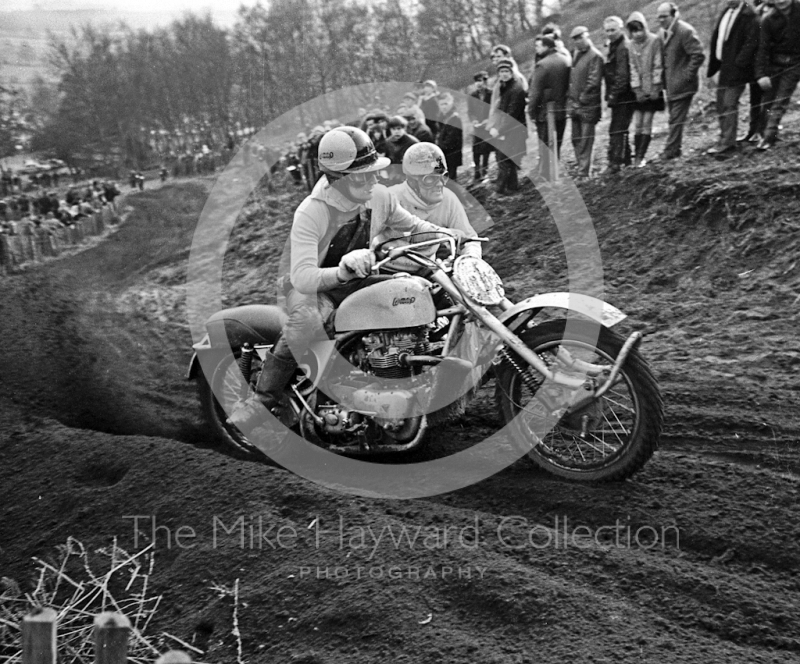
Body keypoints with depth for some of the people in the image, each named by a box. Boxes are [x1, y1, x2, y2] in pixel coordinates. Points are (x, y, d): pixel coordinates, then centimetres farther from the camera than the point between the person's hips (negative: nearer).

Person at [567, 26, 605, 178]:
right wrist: (570, 99, 9)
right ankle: (581, 169, 19)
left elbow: (593, 81, -15)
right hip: (575, 104, 8)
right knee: (576, 139, 10)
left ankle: (584, 172, -3)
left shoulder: (595, 56, -9)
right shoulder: (576, 54, 15)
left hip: (588, 105, -8)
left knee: (585, 140, -5)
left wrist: (582, 99, -14)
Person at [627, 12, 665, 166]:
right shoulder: (631, 44, 3)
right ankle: (637, 155, 5)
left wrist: (655, 88, -11)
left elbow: (658, 65, -7)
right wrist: (637, 89, -5)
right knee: (637, 124, 1)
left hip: (652, 89, -3)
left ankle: (640, 156, -2)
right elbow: (633, 68, 3)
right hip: (639, 90, 3)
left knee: (647, 123, -4)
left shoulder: (655, 41, -7)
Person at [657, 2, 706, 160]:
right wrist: (664, 79, 12)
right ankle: (674, 150, 19)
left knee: (676, 120, -5)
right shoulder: (664, 32, 10)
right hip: (670, 84, 8)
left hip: (682, 84, -8)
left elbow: (698, 55, -17)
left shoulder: (685, 31, -15)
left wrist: (687, 75, -17)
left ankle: (670, 151, -2)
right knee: (674, 119, 13)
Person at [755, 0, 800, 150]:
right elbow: (763, 48, -10)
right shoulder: (769, 20, -6)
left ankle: (769, 136, -7)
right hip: (774, 63, 2)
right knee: (769, 100, 4)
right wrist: (761, 74, -18)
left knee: (780, 101, -7)